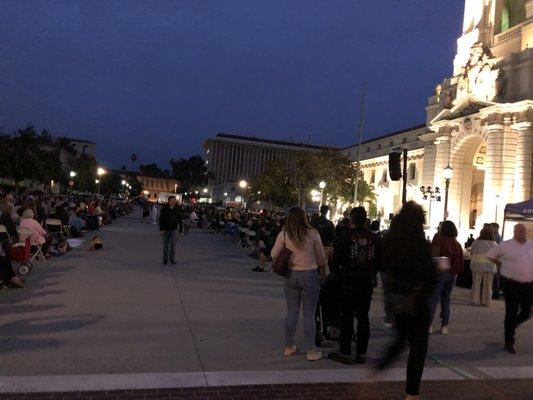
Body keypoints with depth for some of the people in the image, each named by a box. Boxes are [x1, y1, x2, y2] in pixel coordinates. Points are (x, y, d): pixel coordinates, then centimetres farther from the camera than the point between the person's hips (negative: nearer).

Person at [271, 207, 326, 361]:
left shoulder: (284, 234, -5)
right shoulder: (312, 233, -9)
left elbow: (274, 254, -2)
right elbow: (321, 257, -1)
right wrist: (322, 273, 14)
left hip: (291, 275, 2)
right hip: (310, 275, -2)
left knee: (291, 312, 14)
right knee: (309, 314, 5)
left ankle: (289, 347, 25)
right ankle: (311, 351, 13)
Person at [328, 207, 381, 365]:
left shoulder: (345, 238, -11)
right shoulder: (375, 239, -2)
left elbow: (335, 261, -5)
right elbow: (379, 262, 4)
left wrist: (340, 273, 14)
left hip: (349, 283, -3)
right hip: (367, 284, 3)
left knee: (347, 318, 4)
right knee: (363, 317, 11)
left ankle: (345, 353, 10)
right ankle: (361, 353, 17)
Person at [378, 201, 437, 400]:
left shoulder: (389, 240, 0)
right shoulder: (420, 243, -18)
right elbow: (429, 274, -17)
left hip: (394, 297, 6)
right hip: (415, 300, -6)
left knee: (401, 339, 25)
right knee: (418, 346, 8)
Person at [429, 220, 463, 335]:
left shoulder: (439, 239, -5)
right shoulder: (457, 244, 12)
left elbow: (433, 255, -16)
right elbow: (461, 262, 11)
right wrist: (456, 272, 18)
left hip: (440, 271, -5)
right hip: (452, 274, 5)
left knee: (433, 298, -3)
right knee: (446, 299, 13)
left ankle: (428, 324, -5)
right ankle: (444, 325, 14)